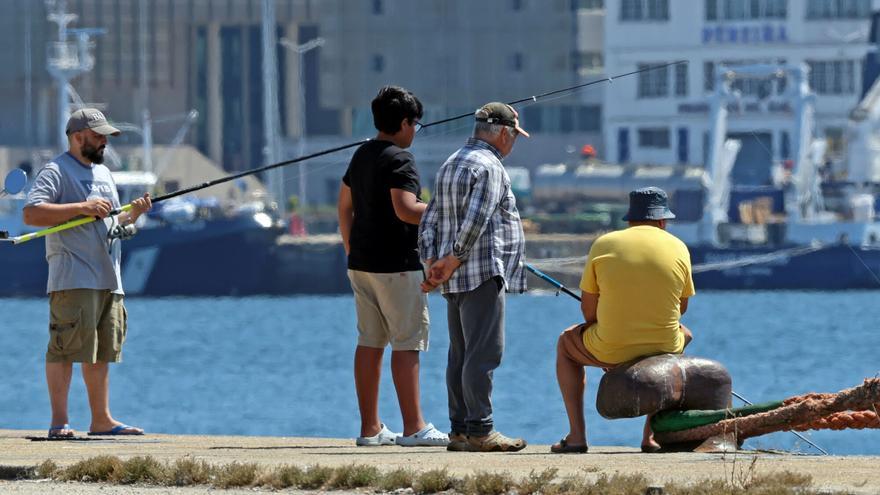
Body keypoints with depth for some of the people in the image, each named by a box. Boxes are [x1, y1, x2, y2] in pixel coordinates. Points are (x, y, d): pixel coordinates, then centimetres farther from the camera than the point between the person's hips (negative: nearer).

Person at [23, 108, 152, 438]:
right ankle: (59, 421, -13)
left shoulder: (103, 173, 23)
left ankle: (101, 420, 16)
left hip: (108, 279, 8)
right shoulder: (56, 172, -5)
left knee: (102, 350, 10)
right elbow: (31, 213, -17)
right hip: (73, 278, -8)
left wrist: (133, 214, 8)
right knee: (65, 347, -12)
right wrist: (82, 207, -20)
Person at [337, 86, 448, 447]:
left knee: (370, 342, 9)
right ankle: (413, 427, -8)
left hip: (361, 264, 9)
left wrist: (351, 252, 26)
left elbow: (344, 206, 21)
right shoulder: (399, 158, -13)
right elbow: (405, 209, -23)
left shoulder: (361, 155, 14)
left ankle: (370, 428, 10)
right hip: (396, 264, -9)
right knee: (407, 342, -6)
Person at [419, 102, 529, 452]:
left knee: (461, 355, 10)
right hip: (483, 275, -10)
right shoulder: (489, 167, -11)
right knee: (484, 353, -10)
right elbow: (474, 221, -21)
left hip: (456, 279, 10)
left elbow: (429, 221, 18)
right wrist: (453, 262, -13)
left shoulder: (451, 165, 20)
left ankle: (460, 430, 11)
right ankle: (479, 430, -13)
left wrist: (432, 263, 8)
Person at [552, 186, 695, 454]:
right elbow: (681, 307, 10)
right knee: (684, 335, 39)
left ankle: (577, 435, 19)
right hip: (663, 349, 1)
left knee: (566, 343, 31)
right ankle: (652, 434, 32)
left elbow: (588, 310, 3)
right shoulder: (678, 248, 1)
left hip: (610, 351, -1)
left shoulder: (604, 245, -1)